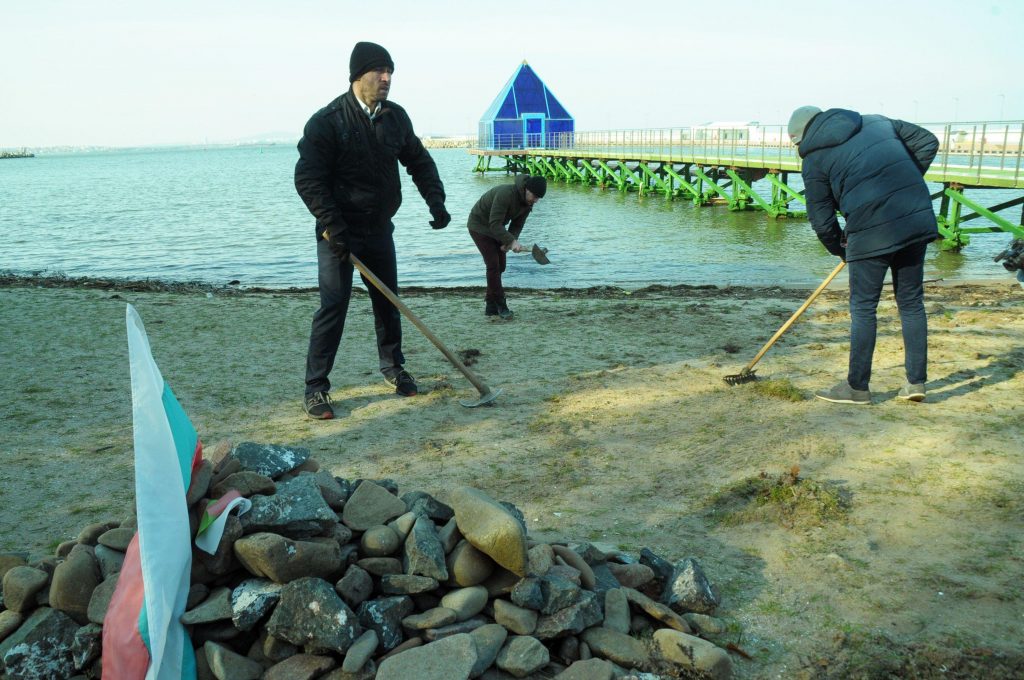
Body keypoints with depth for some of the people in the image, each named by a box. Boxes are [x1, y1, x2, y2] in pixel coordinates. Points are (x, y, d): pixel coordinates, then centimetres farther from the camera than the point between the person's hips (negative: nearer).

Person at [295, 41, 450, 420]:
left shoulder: (395, 117, 3)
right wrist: (332, 225, -24)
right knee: (333, 307, -7)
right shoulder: (327, 121, -14)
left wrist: (436, 201, -1)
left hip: (379, 229, 6)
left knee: (388, 302, 15)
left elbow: (419, 161, 13)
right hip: (339, 233, -6)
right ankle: (315, 388, 3)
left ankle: (392, 368, 34)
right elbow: (307, 179, -17)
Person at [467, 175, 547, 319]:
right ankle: (501, 305, -8)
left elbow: (517, 225, -1)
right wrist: (512, 242, -44)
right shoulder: (506, 194, -35)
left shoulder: (528, 202, -9)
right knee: (493, 265, -14)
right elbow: (495, 224, -37)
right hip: (480, 226, -8)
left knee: (500, 266, 5)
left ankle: (491, 306, 11)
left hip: (495, 227, 8)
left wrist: (508, 242, -18)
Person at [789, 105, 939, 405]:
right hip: (917, 217, 6)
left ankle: (857, 386, 13)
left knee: (863, 308, 6)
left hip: (871, 231, -6)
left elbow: (821, 219, 4)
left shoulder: (815, 159, 4)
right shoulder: (877, 122, 19)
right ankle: (916, 382, 20)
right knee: (912, 302, 14)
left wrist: (841, 250, 20)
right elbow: (927, 141, 18)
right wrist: (907, 185, 18)